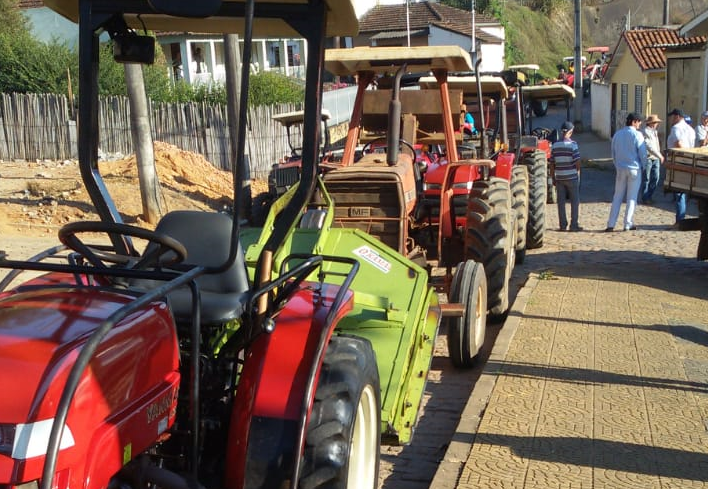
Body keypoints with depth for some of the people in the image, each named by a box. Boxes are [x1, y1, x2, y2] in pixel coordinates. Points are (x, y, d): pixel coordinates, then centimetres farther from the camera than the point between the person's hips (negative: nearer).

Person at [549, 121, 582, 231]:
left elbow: (552, 163, 4)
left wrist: (553, 178, 12)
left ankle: (563, 224, 10)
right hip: (572, 176, -4)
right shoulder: (572, 144, -10)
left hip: (559, 177, 4)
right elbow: (577, 162, -12)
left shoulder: (555, 145, 3)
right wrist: (578, 173, 4)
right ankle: (574, 225, 5)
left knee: (561, 202, 8)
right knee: (575, 201, 6)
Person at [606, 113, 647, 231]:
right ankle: (628, 224, 4)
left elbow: (613, 153, 11)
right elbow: (643, 153, -9)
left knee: (617, 197, 9)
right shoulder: (637, 135, -10)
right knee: (632, 198, 4)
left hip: (620, 169, 4)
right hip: (634, 169, -4)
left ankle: (611, 224, 4)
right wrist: (643, 165, 6)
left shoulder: (617, 134, 6)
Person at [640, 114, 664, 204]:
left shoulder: (654, 131, 15)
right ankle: (645, 198, 9)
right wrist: (660, 156, -20)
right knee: (646, 179, 0)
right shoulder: (646, 132, -14)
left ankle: (649, 196, 21)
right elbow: (649, 146, -21)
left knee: (655, 178, 9)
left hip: (655, 158, 8)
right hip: (648, 158, -8)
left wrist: (659, 155, 10)